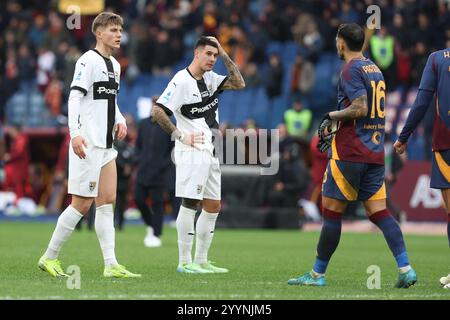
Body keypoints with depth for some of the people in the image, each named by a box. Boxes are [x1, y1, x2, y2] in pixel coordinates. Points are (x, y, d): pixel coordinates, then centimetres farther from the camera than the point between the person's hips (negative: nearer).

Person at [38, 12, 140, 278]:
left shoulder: (114, 65, 17)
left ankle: (111, 265, 1)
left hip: (106, 146, 9)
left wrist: (120, 121, 9)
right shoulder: (88, 61, -10)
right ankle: (50, 257, 5)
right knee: (82, 205, -6)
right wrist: (75, 134, -29)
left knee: (107, 202, 3)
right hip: (87, 145, -9)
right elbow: (75, 97, -18)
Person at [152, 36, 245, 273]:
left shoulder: (210, 78, 13)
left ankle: (201, 260, 16)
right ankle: (185, 262, -5)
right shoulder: (181, 81, -11)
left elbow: (239, 83, 7)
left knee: (213, 206, 9)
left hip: (210, 152, 9)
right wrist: (181, 136, -16)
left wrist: (224, 54, 3)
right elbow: (157, 111, -16)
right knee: (190, 203, -8)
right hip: (192, 152, -9)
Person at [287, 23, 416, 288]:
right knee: (379, 211, 3)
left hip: (350, 153, -8)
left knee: (332, 211, 0)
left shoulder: (351, 71, -10)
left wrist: (331, 116, -6)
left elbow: (360, 109, -21)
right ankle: (405, 269, -10)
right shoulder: (375, 70, 17)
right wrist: (334, 129, 24)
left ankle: (318, 274, 6)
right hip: (375, 154, 8)